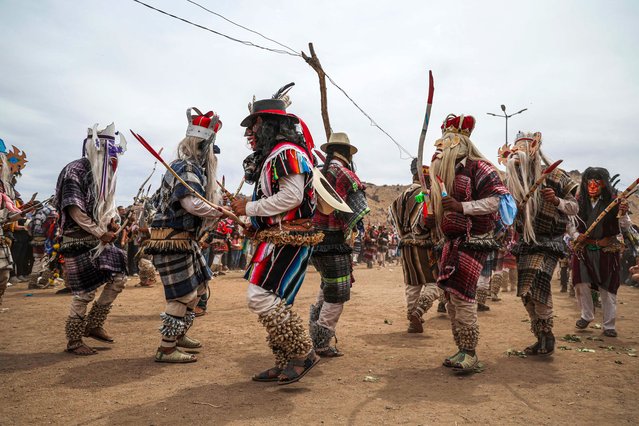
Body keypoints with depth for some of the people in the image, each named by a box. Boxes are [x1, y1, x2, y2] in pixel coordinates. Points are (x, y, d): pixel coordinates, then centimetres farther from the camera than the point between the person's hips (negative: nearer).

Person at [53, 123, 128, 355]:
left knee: (118, 278, 7)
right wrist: (101, 233, -18)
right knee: (85, 292, -4)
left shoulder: (104, 174, 11)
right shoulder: (75, 170, -15)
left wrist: (113, 219, -1)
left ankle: (94, 325, 21)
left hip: (101, 240, 8)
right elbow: (74, 209, -20)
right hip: (80, 241, -8)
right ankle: (74, 341, 13)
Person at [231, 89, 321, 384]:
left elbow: (291, 196, -22)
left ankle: (303, 354, -3)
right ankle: (286, 364, 21)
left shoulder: (286, 151, -11)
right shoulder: (272, 154, 21)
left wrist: (249, 208, -15)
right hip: (278, 237, 11)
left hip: (286, 239, -11)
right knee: (275, 301, 12)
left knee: (261, 297, -14)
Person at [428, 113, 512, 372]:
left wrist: (461, 206, -25)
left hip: (472, 243, -8)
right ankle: (462, 350, 20)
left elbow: (494, 201, -17)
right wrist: (433, 217, 8)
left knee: (462, 296, -12)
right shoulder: (447, 172, 16)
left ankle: (470, 354, 0)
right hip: (452, 242, 9)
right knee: (451, 298, 9)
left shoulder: (479, 168, -9)